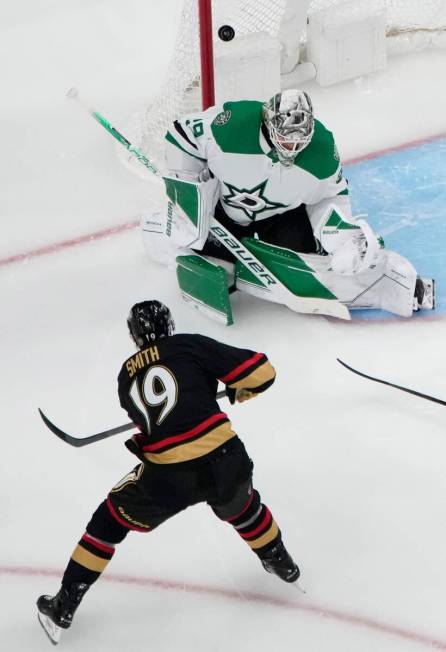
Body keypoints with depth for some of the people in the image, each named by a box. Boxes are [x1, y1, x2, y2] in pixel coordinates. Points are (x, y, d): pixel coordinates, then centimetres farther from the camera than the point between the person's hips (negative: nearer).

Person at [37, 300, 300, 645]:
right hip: (223, 460, 0)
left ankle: (64, 606, 25)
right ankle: (280, 561, 54)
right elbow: (261, 371, -1)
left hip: (167, 477, 1)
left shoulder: (127, 374, 15)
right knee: (240, 505, 35)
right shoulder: (192, 345, 4)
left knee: (111, 519, 22)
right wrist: (241, 390, 22)